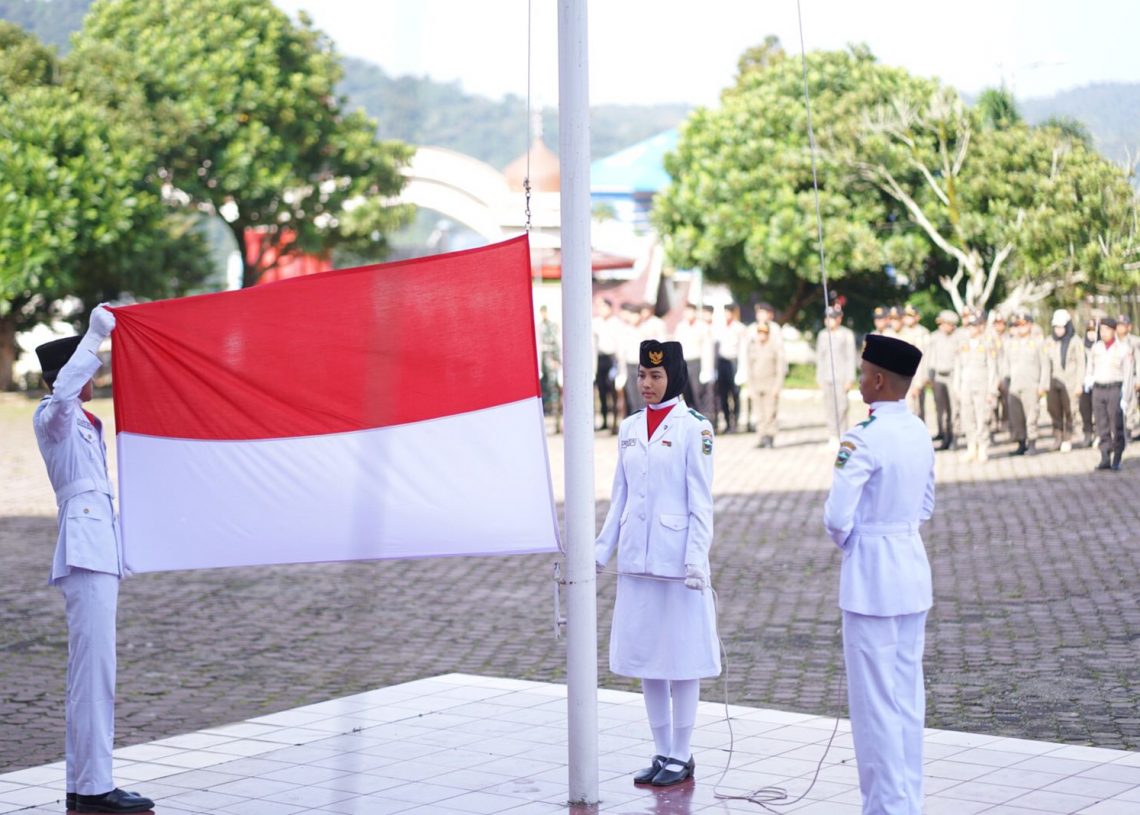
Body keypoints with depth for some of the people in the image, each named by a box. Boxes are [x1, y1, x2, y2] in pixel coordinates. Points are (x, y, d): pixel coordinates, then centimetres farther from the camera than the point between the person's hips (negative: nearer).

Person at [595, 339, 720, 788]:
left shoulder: (693, 428, -6)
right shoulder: (630, 428, 10)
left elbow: (700, 501, -9)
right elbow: (620, 497, 14)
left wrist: (697, 558, -15)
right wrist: (602, 549, 9)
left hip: (676, 558, -6)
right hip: (636, 560, 6)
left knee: (681, 657, 2)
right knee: (644, 656, 10)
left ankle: (681, 756, 11)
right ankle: (662, 752, 20)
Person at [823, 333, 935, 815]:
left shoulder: (863, 439, -19)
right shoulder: (919, 433, 7)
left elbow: (837, 518, -21)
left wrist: (845, 541, 0)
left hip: (871, 579, -8)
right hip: (913, 574, 8)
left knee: (875, 702, -1)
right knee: (908, 696, 14)